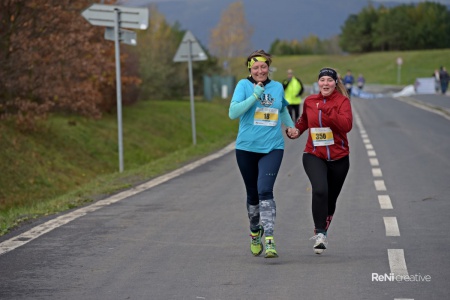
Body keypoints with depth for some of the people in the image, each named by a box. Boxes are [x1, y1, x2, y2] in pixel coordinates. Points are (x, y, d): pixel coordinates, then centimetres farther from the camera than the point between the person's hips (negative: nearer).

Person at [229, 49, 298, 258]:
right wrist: (255, 95, -18)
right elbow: (233, 113, -14)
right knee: (253, 194, 12)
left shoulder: (277, 87, 9)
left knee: (265, 190, -18)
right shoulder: (244, 85, -2)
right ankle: (255, 232, 37)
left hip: (272, 148, 0)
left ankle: (269, 240, -21)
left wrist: (290, 125, 14)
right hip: (247, 148, 0)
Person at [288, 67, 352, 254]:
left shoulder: (342, 101, -5)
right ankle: (319, 234, -21)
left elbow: (346, 125, -22)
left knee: (330, 199, 12)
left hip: (339, 157, 0)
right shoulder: (309, 101, 4)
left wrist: (327, 111, -26)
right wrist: (296, 130, 7)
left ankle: (322, 233, 36)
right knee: (320, 190, -26)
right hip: (314, 156, 0)